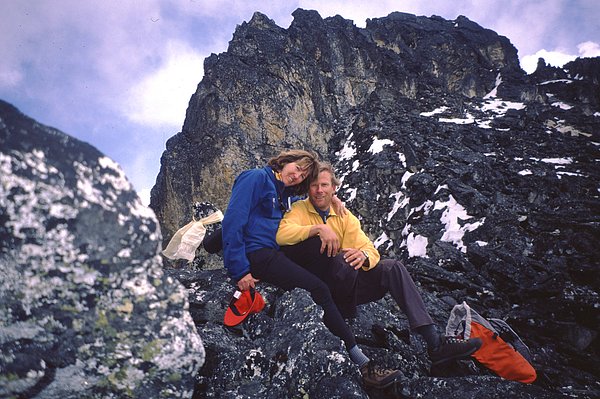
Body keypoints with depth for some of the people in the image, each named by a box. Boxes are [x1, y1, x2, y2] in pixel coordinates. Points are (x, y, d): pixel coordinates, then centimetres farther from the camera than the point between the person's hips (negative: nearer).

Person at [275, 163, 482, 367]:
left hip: (346, 283, 5)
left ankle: (434, 341, -17)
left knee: (393, 267, -12)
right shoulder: (299, 210, 2)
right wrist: (318, 228, -29)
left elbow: (370, 250, 4)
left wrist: (364, 255, -20)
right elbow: (282, 234, -20)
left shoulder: (344, 217, 14)